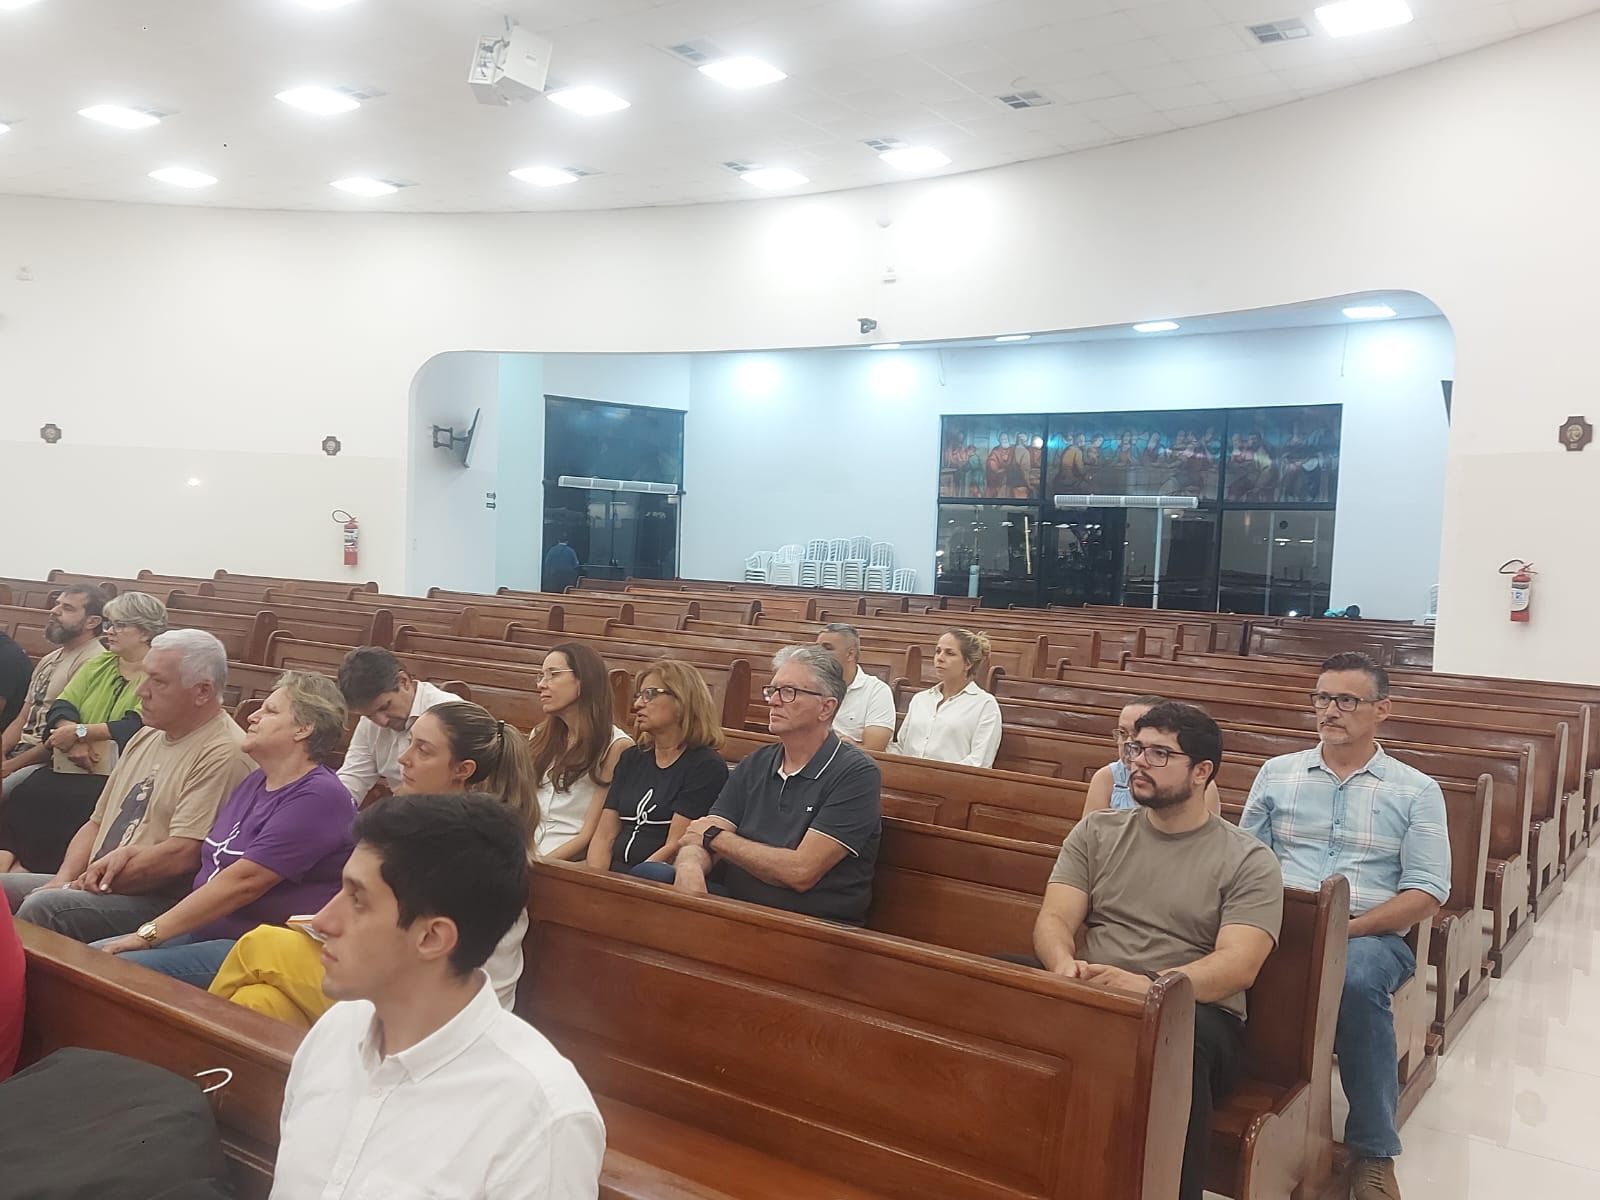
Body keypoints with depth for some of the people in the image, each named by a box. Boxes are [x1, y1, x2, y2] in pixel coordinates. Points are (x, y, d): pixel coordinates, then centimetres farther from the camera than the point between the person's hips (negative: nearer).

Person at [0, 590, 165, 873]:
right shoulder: (98, 664, 17)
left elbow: (135, 727, -18)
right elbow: (61, 708, 6)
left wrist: (80, 732, -15)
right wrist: (73, 738, -13)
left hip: (117, 774, -6)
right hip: (73, 768, 6)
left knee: (57, 800, -28)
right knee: (25, 793, -19)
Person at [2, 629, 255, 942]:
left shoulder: (224, 755, -16)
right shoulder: (146, 737, 17)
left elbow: (183, 855, -23)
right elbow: (98, 822, 20)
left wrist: (89, 882, -11)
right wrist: (62, 881, 2)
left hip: (162, 902, -9)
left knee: (41, 908, -26)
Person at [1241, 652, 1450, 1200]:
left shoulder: (1417, 791, 8)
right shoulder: (1276, 773, 15)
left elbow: (1426, 894, 0)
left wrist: (1348, 929, -14)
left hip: (1371, 935, -1)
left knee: (1356, 980, -37)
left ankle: (1373, 1152, -18)